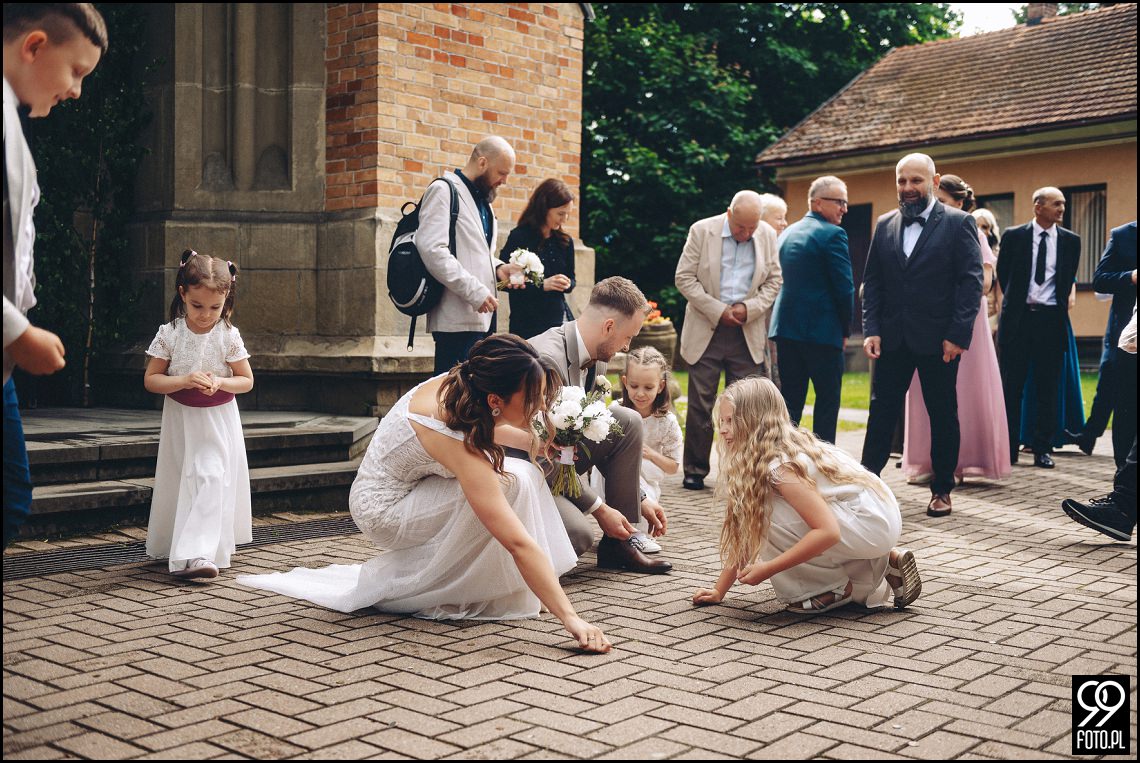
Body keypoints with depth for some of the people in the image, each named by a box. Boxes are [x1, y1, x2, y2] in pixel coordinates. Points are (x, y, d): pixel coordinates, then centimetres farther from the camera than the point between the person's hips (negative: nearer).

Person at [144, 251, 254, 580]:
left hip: (218, 420, -1)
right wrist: (184, 381, -23)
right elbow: (150, 380, -6)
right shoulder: (169, 334, -8)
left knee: (211, 478, -13)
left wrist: (219, 382, -21)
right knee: (180, 482, 10)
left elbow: (247, 381, -1)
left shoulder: (229, 336, -8)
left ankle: (198, 553, -19)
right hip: (180, 419, 1)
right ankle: (174, 546, 27)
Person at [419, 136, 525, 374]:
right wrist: (474, 291, -20)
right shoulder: (443, 191, -6)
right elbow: (432, 250, -18)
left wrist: (498, 267, 8)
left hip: (482, 316, 9)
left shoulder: (483, 199, 22)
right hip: (459, 319, -9)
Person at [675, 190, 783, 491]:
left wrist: (750, 308, -8)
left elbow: (774, 280, 9)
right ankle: (695, 471, 12)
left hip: (748, 332, 2)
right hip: (707, 329, -2)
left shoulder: (767, 235, 4)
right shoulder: (702, 231, -4)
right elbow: (684, 277, -4)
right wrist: (718, 311, -11)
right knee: (701, 403, 1)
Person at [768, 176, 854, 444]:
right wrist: (845, 330, 0)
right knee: (828, 400, 2)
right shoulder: (833, 234, -10)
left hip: (785, 328, 7)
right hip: (822, 331, -7)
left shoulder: (787, 233, 14)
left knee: (790, 400, 10)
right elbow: (845, 288, -13)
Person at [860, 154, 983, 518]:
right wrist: (871, 330, -1)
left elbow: (971, 281, -7)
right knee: (881, 410, 6)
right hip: (892, 337, 3)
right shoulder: (885, 225, 9)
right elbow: (872, 282, 9)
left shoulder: (958, 223, -3)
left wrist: (958, 335, -14)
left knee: (943, 415, 7)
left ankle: (941, 490, 18)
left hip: (938, 339, -3)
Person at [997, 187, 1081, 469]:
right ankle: (1008, 449, 11)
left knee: (1048, 388, 4)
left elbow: (1068, 279, 16)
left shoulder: (1071, 241, 6)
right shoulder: (1013, 236, 1)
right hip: (1018, 318, -1)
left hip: (1051, 319, 1)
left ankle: (1043, 449, 11)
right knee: (1012, 387, 3)